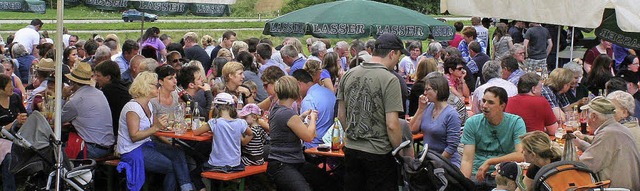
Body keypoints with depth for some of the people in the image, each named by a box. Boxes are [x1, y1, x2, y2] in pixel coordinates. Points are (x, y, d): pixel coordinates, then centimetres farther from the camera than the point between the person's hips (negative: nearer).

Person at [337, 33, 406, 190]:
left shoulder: (348, 75, 3)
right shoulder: (390, 80, -15)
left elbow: (341, 115, 10)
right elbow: (392, 125, -18)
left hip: (351, 149, 6)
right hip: (379, 153, -6)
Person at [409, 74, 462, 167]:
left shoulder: (451, 115, -11)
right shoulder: (428, 107, 9)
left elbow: (452, 147, -14)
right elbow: (413, 130, 5)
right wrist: (421, 109, 1)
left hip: (446, 162, -6)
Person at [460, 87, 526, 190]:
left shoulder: (516, 122, -3)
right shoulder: (472, 123, 0)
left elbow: (521, 155, -15)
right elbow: (467, 160, -6)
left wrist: (489, 162, -16)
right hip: (476, 174, 1)